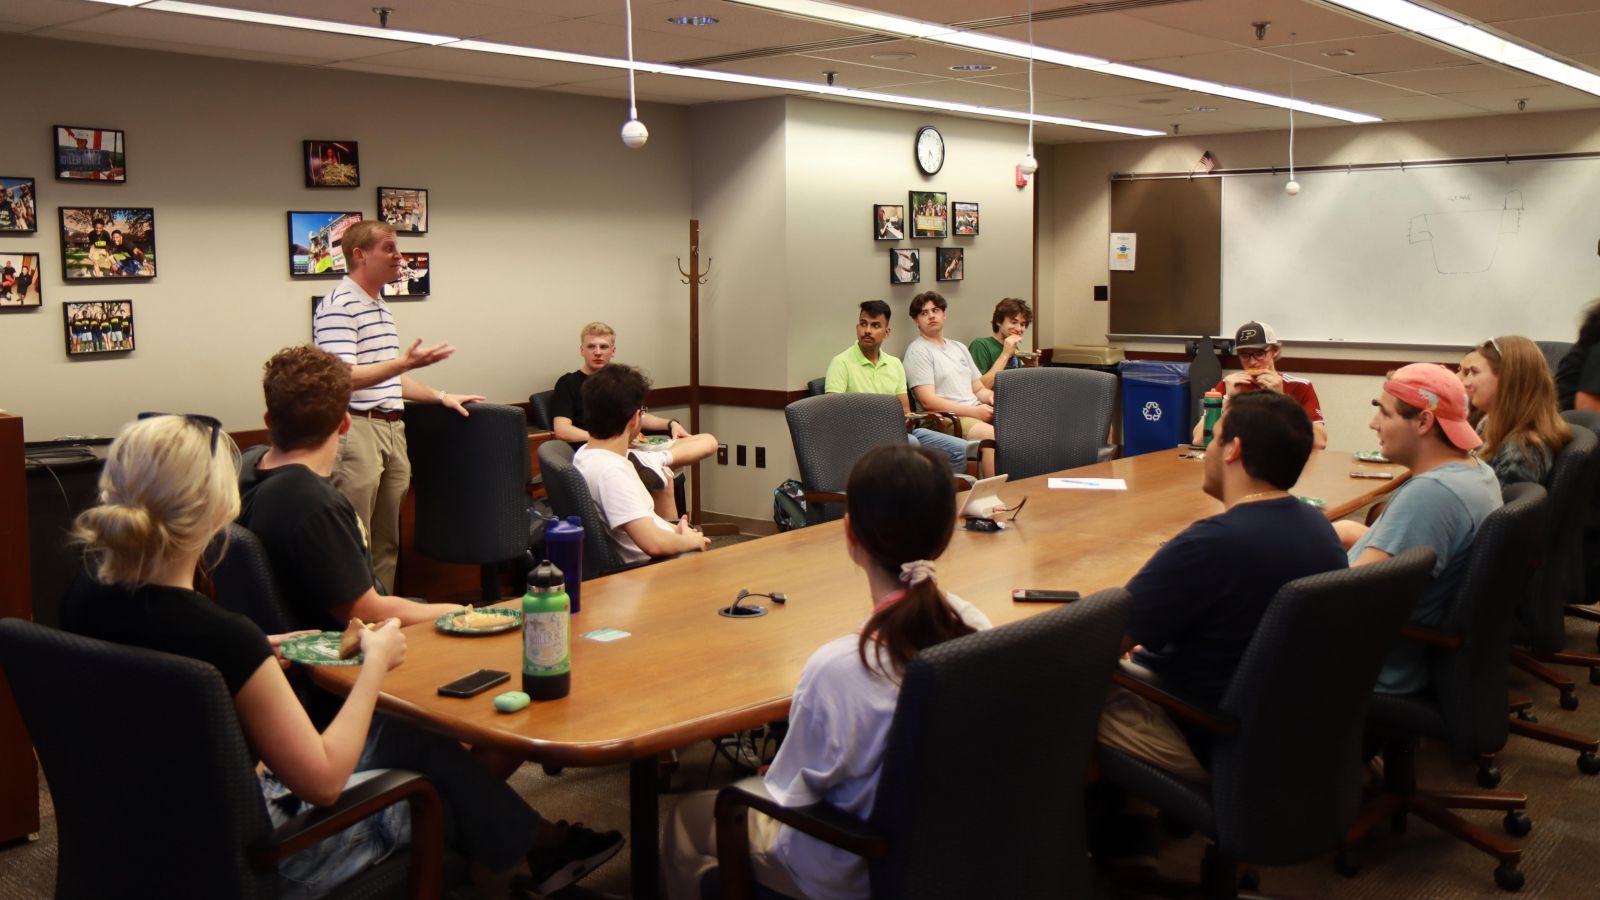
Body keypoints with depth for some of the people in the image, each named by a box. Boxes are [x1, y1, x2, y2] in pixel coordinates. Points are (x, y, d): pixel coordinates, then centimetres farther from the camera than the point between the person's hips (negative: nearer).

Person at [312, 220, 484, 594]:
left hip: (392, 429, 9)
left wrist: (441, 397, 21)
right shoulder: (338, 306, -10)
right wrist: (404, 363, -30)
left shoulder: (381, 307, 19)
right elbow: (343, 378, -21)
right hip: (357, 431, -9)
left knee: (387, 541, 12)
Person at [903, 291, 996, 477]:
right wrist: (974, 411, -15)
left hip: (978, 414, 7)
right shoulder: (918, 351, 0)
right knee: (995, 435, -33)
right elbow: (928, 401, -10)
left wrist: (991, 397, 0)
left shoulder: (959, 347, 25)